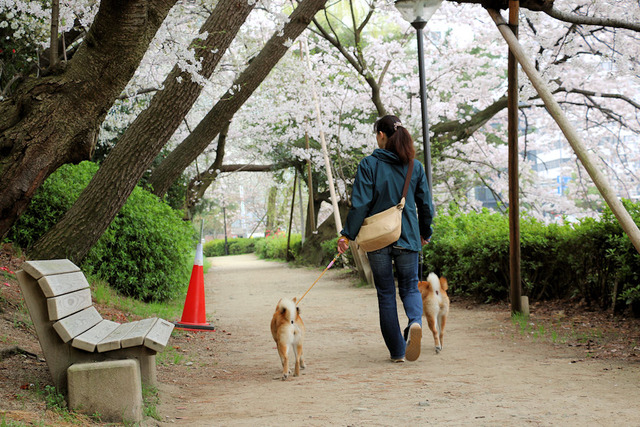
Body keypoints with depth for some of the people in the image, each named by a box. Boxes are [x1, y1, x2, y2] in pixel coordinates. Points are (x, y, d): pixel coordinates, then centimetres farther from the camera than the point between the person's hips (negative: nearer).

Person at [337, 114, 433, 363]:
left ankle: (397, 351, 10)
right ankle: (415, 322, -18)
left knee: (386, 293, 8)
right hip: (408, 238, 2)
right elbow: (425, 204, 8)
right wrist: (425, 232, 23)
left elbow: (360, 203, -12)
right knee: (410, 287, 14)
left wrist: (347, 234, -4)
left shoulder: (369, 164, -7)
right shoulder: (415, 166, 3)